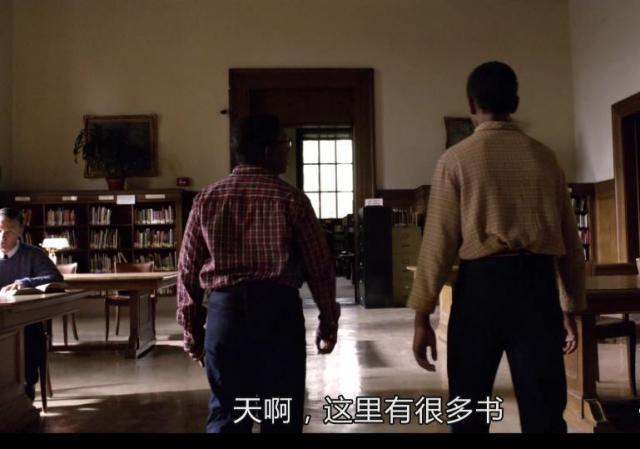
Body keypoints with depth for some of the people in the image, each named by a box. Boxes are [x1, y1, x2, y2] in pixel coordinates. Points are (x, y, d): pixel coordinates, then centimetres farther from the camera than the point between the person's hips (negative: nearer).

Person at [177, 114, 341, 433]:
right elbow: (319, 265, -1)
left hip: (225, 309, 3)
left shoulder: (206, 199, 5)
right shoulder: (291, 199, -3)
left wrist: (191, 327, 15)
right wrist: (328, 320, 10)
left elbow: (188, 269, 7)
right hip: (278, 310, -2)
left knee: (226, 413, 11)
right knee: (282, 415, 9)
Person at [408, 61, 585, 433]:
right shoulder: (544, 157, 9)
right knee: (545, 410, 9)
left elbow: (440, 239, -6)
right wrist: (571, 308, 19)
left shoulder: (457, 159, -2)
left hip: (482, 283, -3)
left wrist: (422, 315, -1)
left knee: (470, 408, 12)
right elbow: (569, 239, 10)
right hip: (538, 283, 3)